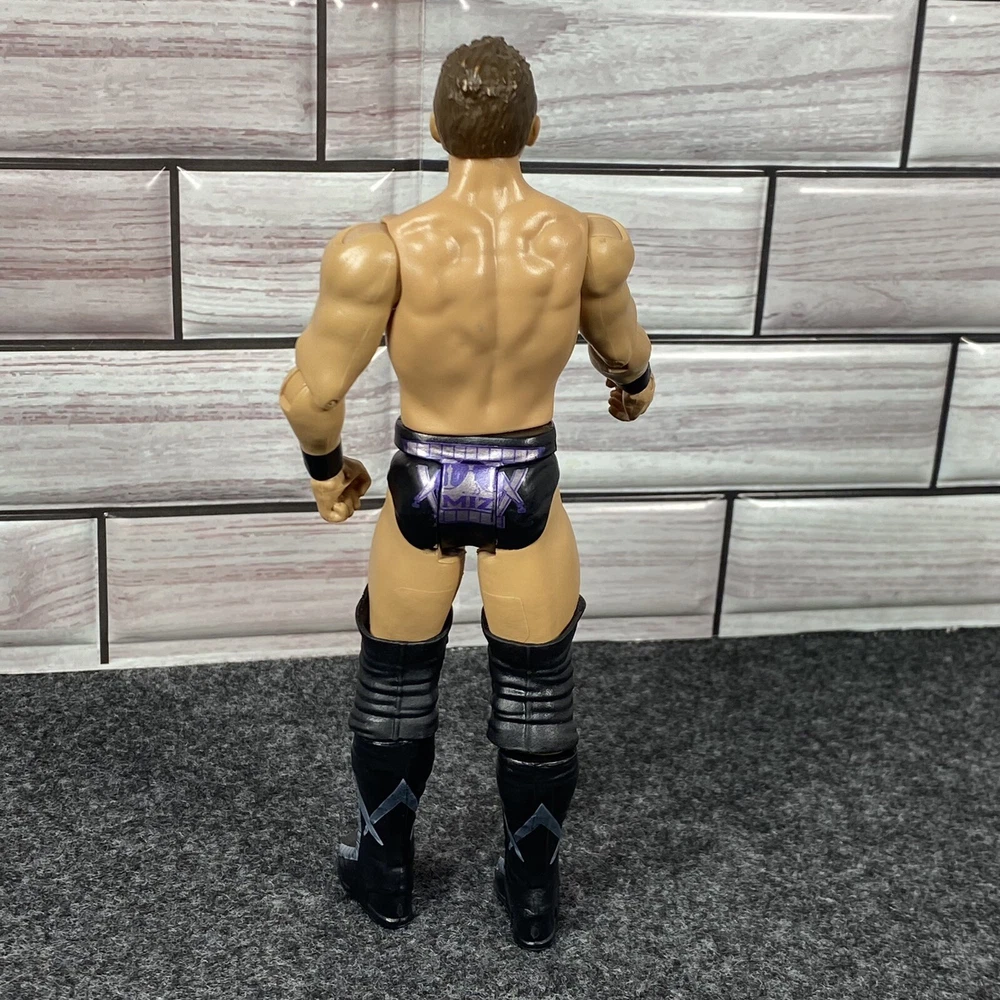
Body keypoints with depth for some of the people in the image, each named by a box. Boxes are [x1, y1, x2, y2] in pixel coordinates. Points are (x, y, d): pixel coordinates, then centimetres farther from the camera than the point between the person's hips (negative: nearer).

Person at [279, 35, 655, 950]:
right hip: (527, 493, 1)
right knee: (537, 695, 20)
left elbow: (311, 394, -16)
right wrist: (635, 383, 29)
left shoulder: (380, 251, -23)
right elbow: (620, 345, 4)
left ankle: (388, 878, 41)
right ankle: (533, 894, 37)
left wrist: (326, 466, 6)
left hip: (423, 493, -1)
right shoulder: (590, 242, -16)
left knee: (395, 687, 22)